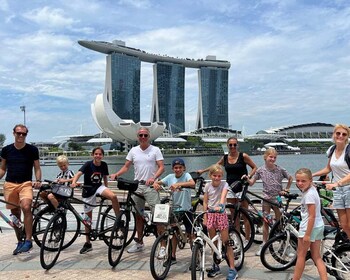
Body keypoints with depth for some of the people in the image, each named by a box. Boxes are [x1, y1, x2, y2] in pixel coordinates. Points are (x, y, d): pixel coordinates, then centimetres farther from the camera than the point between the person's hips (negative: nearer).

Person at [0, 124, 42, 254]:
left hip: (26, 183, -3)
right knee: (15, 213, 8)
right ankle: (20, 242, 21)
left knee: (26, 207, -24)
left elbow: (37, 168, 5)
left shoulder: (32, 150, 1)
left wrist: (38, 181, -11)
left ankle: (28, 240, -17)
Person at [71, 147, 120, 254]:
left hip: (99, 187, 1)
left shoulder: (104, 165, -5)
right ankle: (88, 244, 19)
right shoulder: (88, 164, -15)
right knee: (88, 218, 7)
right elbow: (78, 173, -29)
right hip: (88, 190, -1)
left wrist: (106, 191, 12)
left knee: (113, 196, -31)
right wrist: (74, 182, -48)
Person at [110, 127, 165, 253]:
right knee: (138, 215, 13)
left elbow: (161, 167, -8)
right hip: (137, 186, 4)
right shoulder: (133, 150, 9)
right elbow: (126, 166, 10)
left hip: (150, 186, -4)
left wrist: (153, 178, -25)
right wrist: (116, 174, -8)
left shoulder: (155, 150, -1)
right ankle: (139, 243, 25)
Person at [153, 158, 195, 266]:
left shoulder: (186, 175, -10)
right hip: (174, 208, 4)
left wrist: (178, 184, -43)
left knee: (190, 234, 2)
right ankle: (173, 256, 26)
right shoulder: (170, 177, 0)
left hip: (186, 209, -4)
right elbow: (158, 182, -3)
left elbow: (192, 184, -31)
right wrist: (155, 184, -27)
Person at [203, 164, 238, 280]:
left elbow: (223, 196, -28)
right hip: (210, 214, 3)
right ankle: (216, 266, 27)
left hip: (221, 214, -3)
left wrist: (220, 205, -47)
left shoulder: (224, 184, -8)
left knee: (226, 242, -3)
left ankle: (232, 269, 2)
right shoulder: (207, 186, 1)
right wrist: (205, 217, 2)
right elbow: (205, 202, 6)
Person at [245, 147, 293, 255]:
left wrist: (287, 189, 6)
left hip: (278, 198, -1)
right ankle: (264, 244, 16)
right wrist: (246, 179, -19)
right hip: (266, 198, 1)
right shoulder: (261, 170, -2)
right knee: (266, 222, 6)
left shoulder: (280, 169, -2)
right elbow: (251, 183, 0)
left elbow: (290, 178, 13)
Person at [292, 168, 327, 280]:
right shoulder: (312, 189, 5)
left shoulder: (309, 195, -22)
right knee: (316, 257, 12)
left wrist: (307, 234, -22)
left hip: (310, 227, -9)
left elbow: (312, 216, -24)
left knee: (301, 255, 7)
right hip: (318, 226, 9)